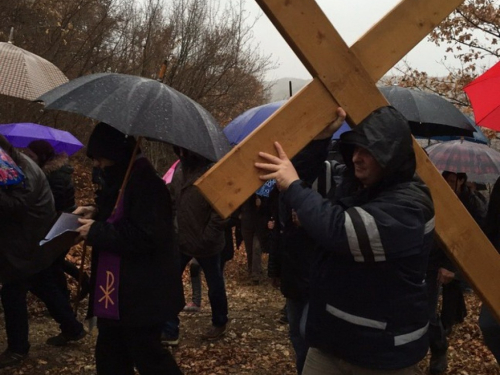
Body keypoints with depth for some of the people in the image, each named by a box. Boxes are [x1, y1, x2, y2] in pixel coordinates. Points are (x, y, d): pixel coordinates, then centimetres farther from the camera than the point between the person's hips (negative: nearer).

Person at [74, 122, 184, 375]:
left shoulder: (145, 183, -21)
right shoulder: (119, 180, 11)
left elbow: (146, 236, -28)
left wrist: (97, 232, -21)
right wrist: (95, 214, 6)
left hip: (141, 294, -10)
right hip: (114, 293, 10)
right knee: (110, 355, 19)